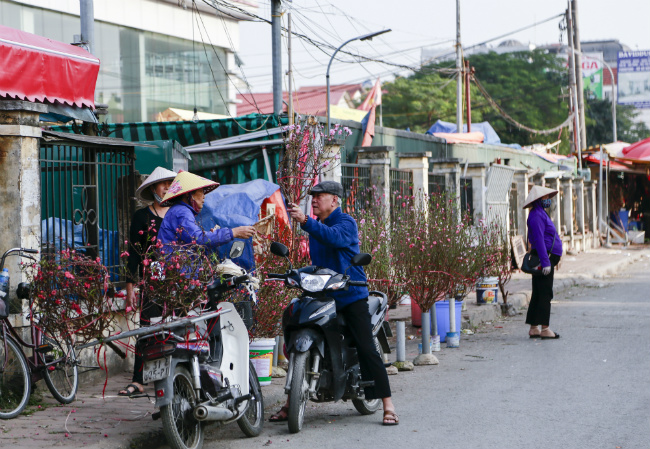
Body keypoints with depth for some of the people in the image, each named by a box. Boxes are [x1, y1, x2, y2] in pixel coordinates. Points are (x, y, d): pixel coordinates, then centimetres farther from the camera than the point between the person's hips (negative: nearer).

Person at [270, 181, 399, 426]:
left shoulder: (346, 222, -8)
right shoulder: (315, 225, 15)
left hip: (351, 294, -7)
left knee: (367, 349, -12)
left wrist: (305, 221, -42)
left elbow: (334, 237, -32)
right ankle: (290, 403, 10)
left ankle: (388, 405, -7)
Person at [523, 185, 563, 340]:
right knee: (545, 294, -9)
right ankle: (544, 329, -9)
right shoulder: (537, 215, -13)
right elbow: (539, 240, -21)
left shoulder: (540, 214, 20)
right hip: (544, 257, -11)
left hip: (545, 259, 11)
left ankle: (534, 328, 13)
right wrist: (545, 262, -25)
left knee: (538, 294, 10)